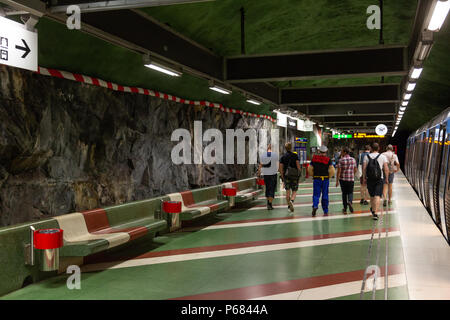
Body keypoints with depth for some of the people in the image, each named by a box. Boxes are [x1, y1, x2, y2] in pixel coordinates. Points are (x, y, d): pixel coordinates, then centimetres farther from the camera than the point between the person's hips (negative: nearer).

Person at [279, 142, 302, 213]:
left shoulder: (282, 157, 2)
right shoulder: (295, 156, -3)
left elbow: (281, 169, -1)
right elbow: (298, 166, -10)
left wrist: (282, 178, 4)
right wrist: (299, 173, 3)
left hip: (286, 176, 1)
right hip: (295, 176, -1)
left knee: (288, 192, 9)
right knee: (294, 191, 6)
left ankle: (289, 206, 6)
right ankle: (292, 201, -21)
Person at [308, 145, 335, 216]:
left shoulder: (314, 158, 0)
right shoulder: (328, 160, -2)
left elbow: (310, 169, 1)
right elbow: (332, 170, -8)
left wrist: (313, 176, 14)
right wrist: (329, 176, 8)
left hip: (316, 179, 0)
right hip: (325, 179, 0)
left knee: (316, 194, 4)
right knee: (325, 195, 8)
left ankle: (315, 206, -24)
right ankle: (325, 211, 13)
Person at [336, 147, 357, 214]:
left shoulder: (341, 160, -9)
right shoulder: (353, 159, 3)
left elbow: (339, 171, -11)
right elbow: (355, 170, 9)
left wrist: (337, 181, -8)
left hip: (343, 179, -2)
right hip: (351, 179, 2)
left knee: (344, 193, 10)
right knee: (350, 192, 11)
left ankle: (345, 209, 15)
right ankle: (350, 202, -21)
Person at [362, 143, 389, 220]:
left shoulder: (367, 156, 1)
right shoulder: (383, 157, -1)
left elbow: (364, 168, -3)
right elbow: (386, 169, -5)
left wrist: (364, 178, 5)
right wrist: (386, 178, 5)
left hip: (369, 179, 2)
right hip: (379, 179, -2)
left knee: (372, 195, 17)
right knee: (377, 196, -6)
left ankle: (372, 210, 35)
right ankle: (375, 213, -15)